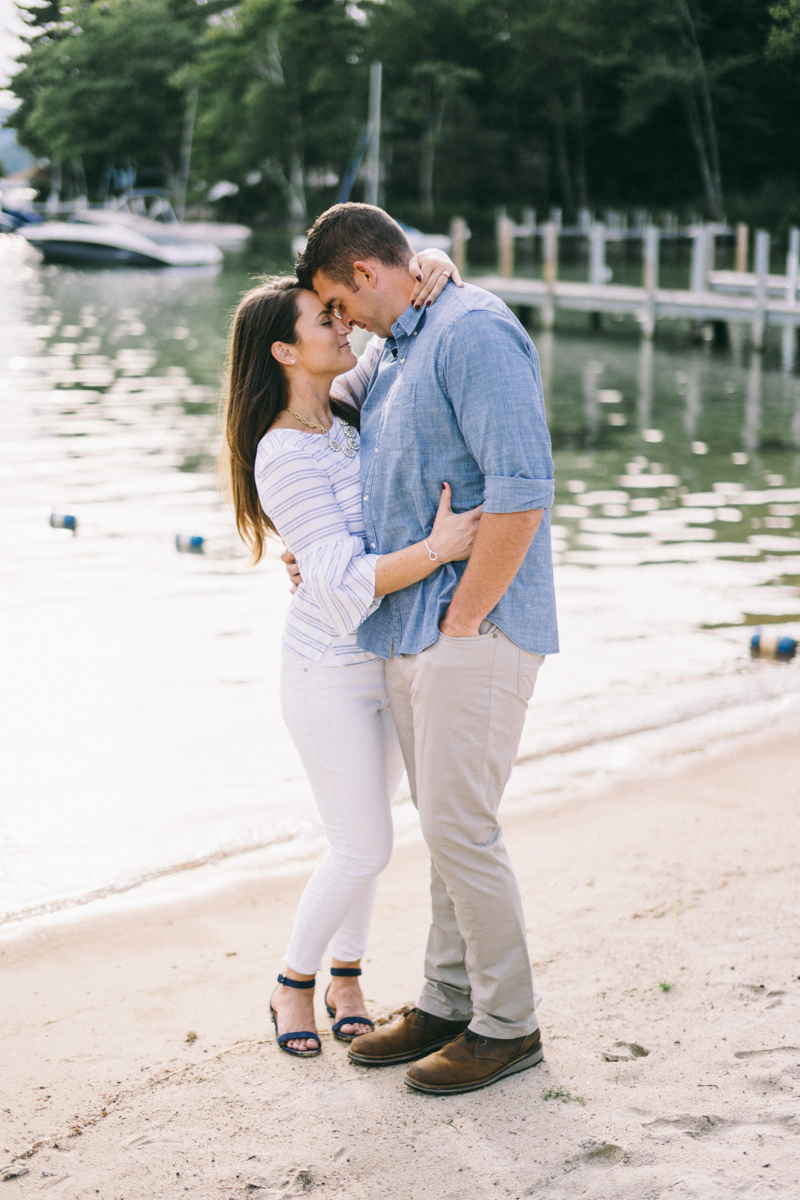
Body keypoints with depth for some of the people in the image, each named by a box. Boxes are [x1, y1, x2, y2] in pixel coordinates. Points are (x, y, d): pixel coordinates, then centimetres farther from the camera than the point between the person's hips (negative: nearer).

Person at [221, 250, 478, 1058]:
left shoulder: (347, 407, 1)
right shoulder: (287, 457, -22)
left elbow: (417, 321, 9)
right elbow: (344, 586, -28)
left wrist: (432, 268, -14)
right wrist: (437, 549, -40)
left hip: (388, 659, 7)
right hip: (332, 675, -7)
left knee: (365, 834, 15)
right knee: (364, 849, 0)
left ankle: (346, 978, 31)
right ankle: (293, 983, 22)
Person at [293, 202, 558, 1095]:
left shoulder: (475, 332, -13)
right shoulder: (397, 356, 18)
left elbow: (521, 489, -22)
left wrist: (462, 620, -18)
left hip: (475, 631, -9)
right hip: (407, 633, 9)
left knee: (460, 828, -6)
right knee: (444, 826, 14)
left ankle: (507, 1026, 7)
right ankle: (447, 1002, 24)